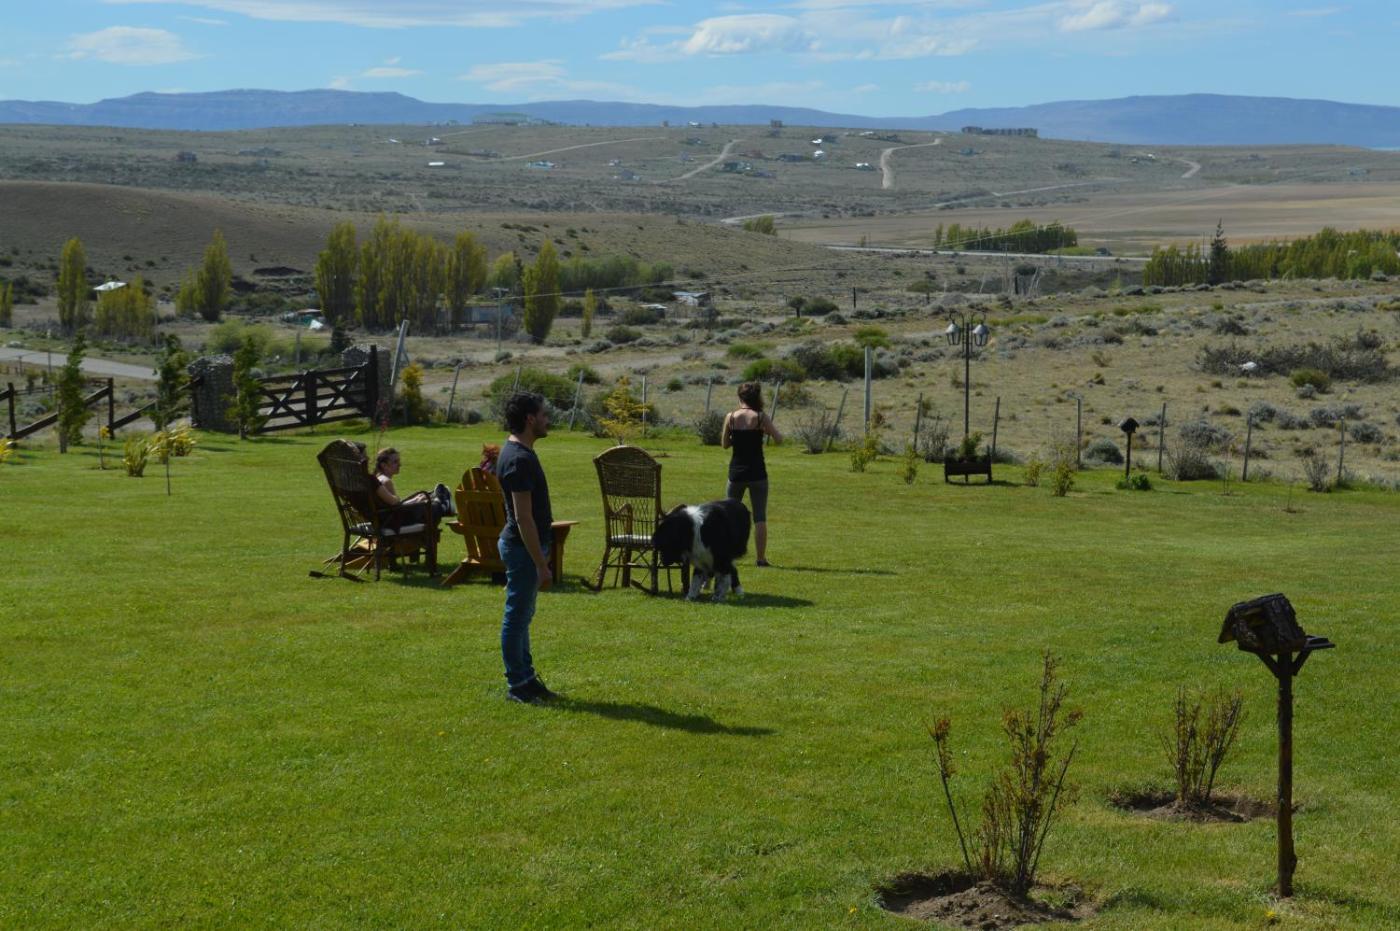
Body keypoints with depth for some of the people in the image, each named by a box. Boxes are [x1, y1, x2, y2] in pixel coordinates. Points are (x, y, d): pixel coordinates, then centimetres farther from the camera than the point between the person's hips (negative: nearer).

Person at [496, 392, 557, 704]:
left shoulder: (518, 452, 10)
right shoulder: (519, 459, -22)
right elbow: (523, 517, -24)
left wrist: (540, 557, 22)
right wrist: (541, 564, -22)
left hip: (524, 546, 10)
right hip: (523, 548, -10)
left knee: (521, 616, 16)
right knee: (517, 617, -1)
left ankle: (525, 678, 25)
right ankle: (517, 685, 7)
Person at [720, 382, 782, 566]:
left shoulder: (731, 417, -2)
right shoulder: (761, 417, -8)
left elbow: (725, 444, 6)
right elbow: (779, 439, -5)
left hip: (736, 473, 2)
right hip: (757, 473, -2)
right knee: (760, 517, 4)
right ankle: (761, 558, 2)